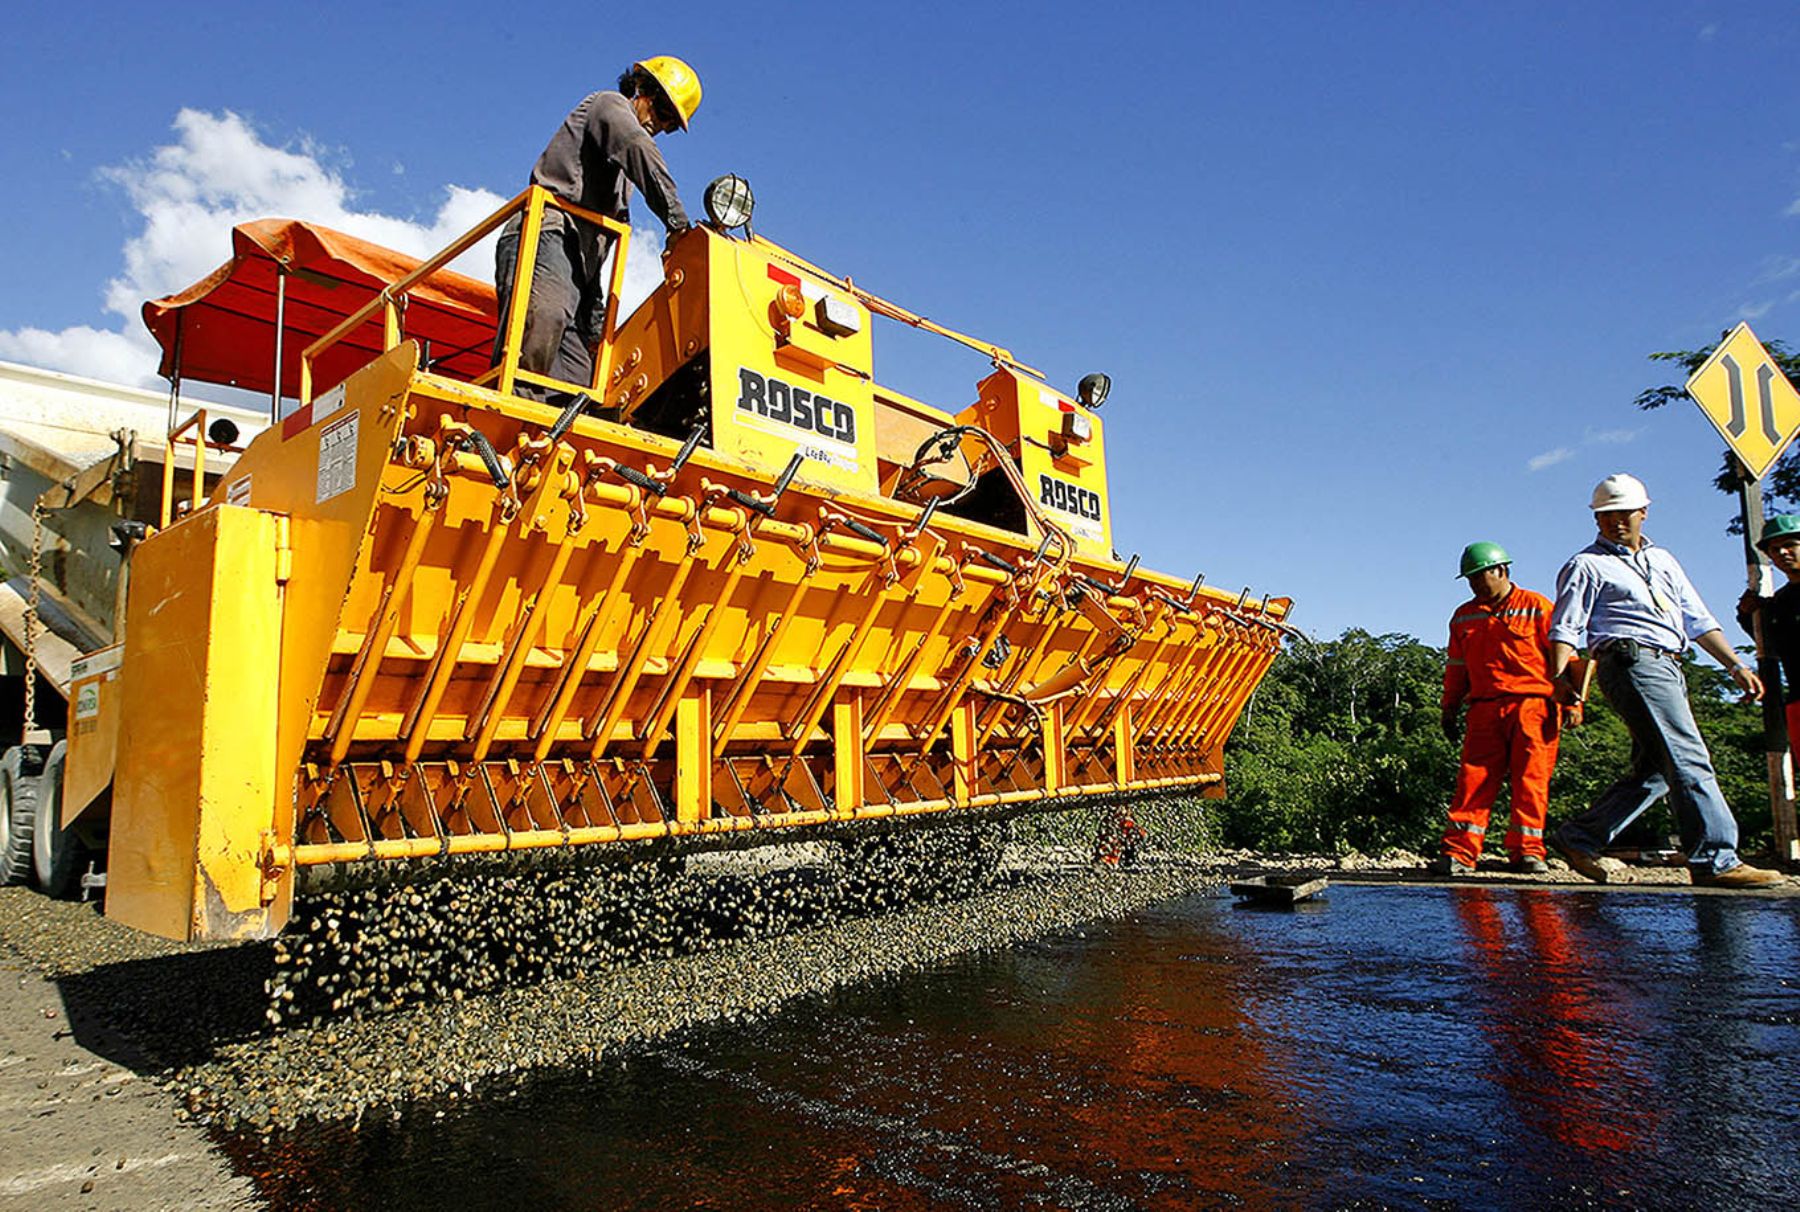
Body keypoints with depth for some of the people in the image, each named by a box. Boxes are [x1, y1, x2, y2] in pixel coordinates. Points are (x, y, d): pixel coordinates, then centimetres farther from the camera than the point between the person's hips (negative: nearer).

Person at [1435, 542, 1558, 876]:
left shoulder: (1536, 607, 6)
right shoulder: (1463, 617, 18)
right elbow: (1455, 668, 22)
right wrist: (1450, 710, 18)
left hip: (1533, 704, -3)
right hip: (1485, 708, 3)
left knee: (1531, 778, -4)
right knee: (1474, 776, -5)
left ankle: (1527, 851, 5)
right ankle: (1460, 851, -6)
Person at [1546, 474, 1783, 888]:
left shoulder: (1662, 559, 25)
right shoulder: (1587, 565, 4)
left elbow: (1698, 620, 26)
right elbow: (1565, 628, -4)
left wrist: (1736, 665, 17)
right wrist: (1560, 675, -19)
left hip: (1669, 668, 8)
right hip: (1633, 661, -8)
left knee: (1655, 769, 5)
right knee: (1689, 759, -15)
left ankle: (1579, 839, 9)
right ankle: (1715, 859, -14)